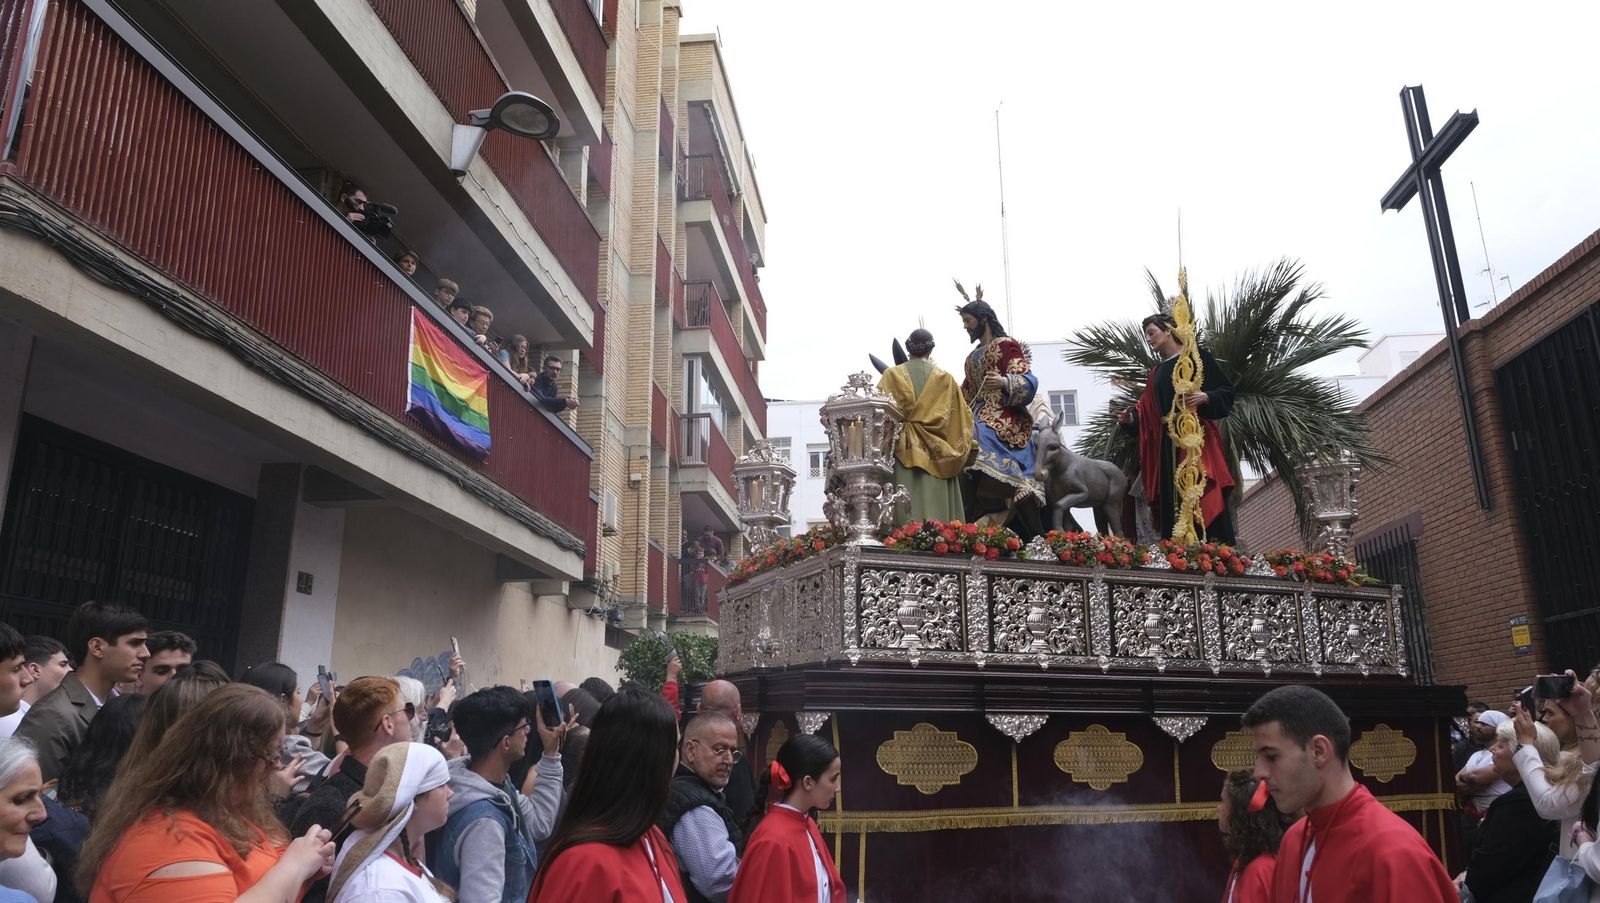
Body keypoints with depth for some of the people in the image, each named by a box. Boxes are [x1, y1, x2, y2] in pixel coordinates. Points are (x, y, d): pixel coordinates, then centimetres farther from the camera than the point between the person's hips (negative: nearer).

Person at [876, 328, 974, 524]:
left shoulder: (891, 375, 2)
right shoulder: (945, 378, 6)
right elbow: (962, 417, 8)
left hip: (902, 451, -1)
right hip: (936, 456, 1)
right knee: (935, 509, 0)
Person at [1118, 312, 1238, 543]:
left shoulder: (1197, 356, 3)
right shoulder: (1156, 373, 21)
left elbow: (1226, 390, -3)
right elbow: (1147, 413, 15)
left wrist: (1205, 397, -22)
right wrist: (1130, 418, -3)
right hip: (1168, 444, 6)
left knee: (1207, 501, -12)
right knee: (1173, 504, 1)